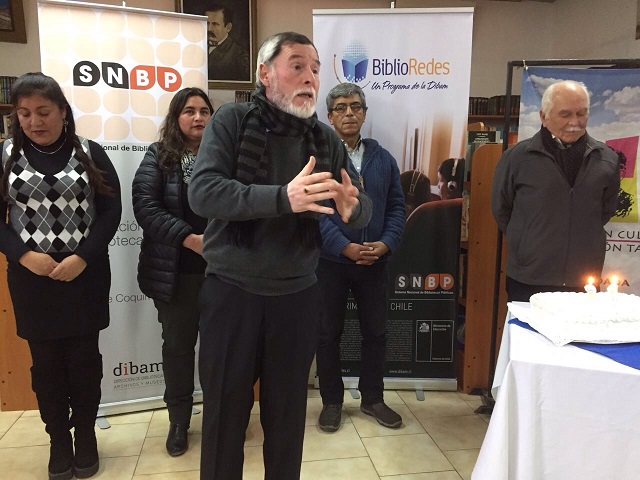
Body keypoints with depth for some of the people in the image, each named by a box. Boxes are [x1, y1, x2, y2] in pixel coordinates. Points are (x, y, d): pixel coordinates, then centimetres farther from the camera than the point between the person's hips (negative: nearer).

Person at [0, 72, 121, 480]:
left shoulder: (90, 153, -1)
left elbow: (111, 209, -3)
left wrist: (83, 257, -13)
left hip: (86, 275, -1)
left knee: (85, 358, 8)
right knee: (46, 361, 10)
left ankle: (86, 434, 27)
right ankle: (59, 438, 27)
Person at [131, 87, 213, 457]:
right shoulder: (158, 156, 1)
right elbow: (145, 206, -9)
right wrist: (190, 238, -19)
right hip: (175, 271, 0)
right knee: (178, 344, 13)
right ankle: (179, 420, 31)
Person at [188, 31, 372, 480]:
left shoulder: (326, 139, 3)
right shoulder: (232, 120, -6)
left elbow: (365, 208, 0)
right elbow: (203, 191, -20)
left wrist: (350, 207, -25)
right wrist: (282, 197, -33)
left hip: (298, 295, 3)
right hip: (231, 292, -2)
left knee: (288, 414, 18)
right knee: (225, 414, 13)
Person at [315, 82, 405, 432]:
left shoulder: (383, 159, 9)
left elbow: (396, 206, 6)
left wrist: (386, 243, -10)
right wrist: (346, 247, -20)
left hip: (375, 261, 4)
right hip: (331, 261, -3)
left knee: (376, 331, 13)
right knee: (329, 333, 9)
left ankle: (372, 398, 31)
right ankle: (332, 401, 27)